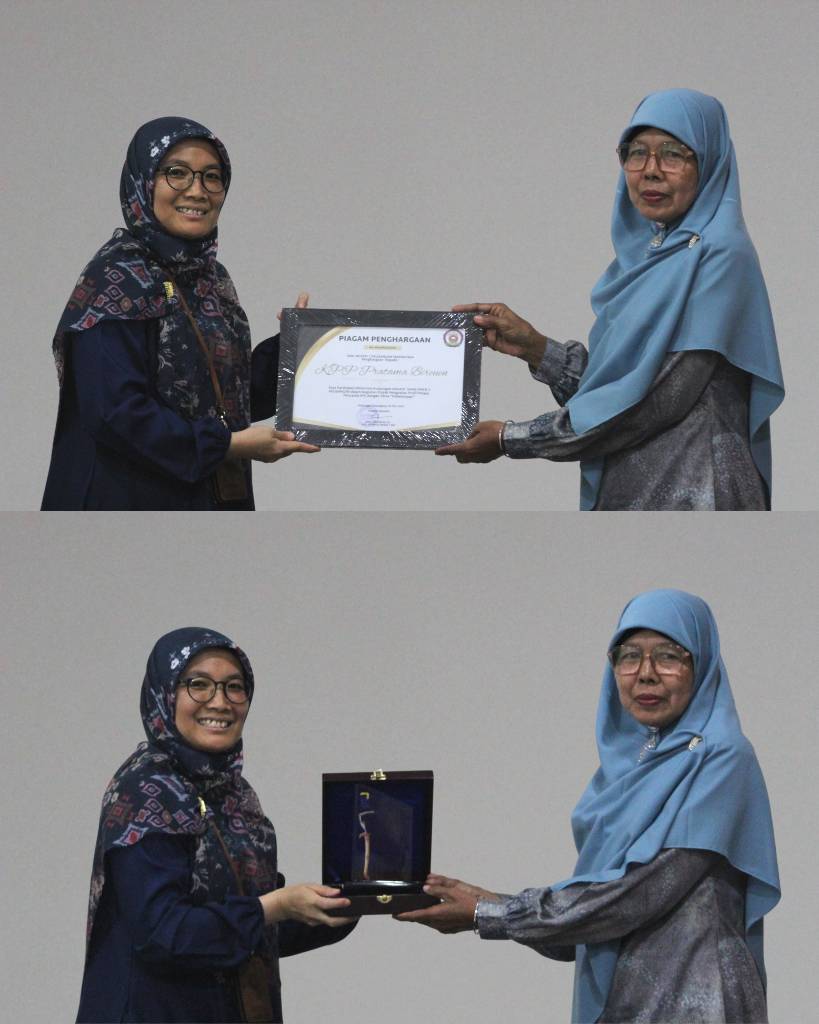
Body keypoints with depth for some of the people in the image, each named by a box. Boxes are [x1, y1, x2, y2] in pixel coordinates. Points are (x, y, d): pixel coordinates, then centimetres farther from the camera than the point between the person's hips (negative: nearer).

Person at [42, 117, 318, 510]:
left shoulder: (210, 278, 11)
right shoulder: (114, 279, -14)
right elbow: (114, 413, -22)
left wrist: (286, 345, 0)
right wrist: (226, 444, -19)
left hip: (219, 499, 8)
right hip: (134, 501, -8)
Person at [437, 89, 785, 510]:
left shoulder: (719, 256, -13)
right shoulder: (648, 254, 13)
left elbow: (660, 398, -19)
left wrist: (511, 439, -14)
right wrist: (533, 347, 0)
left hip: (687, 498, -7)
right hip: (621, 493, 7)